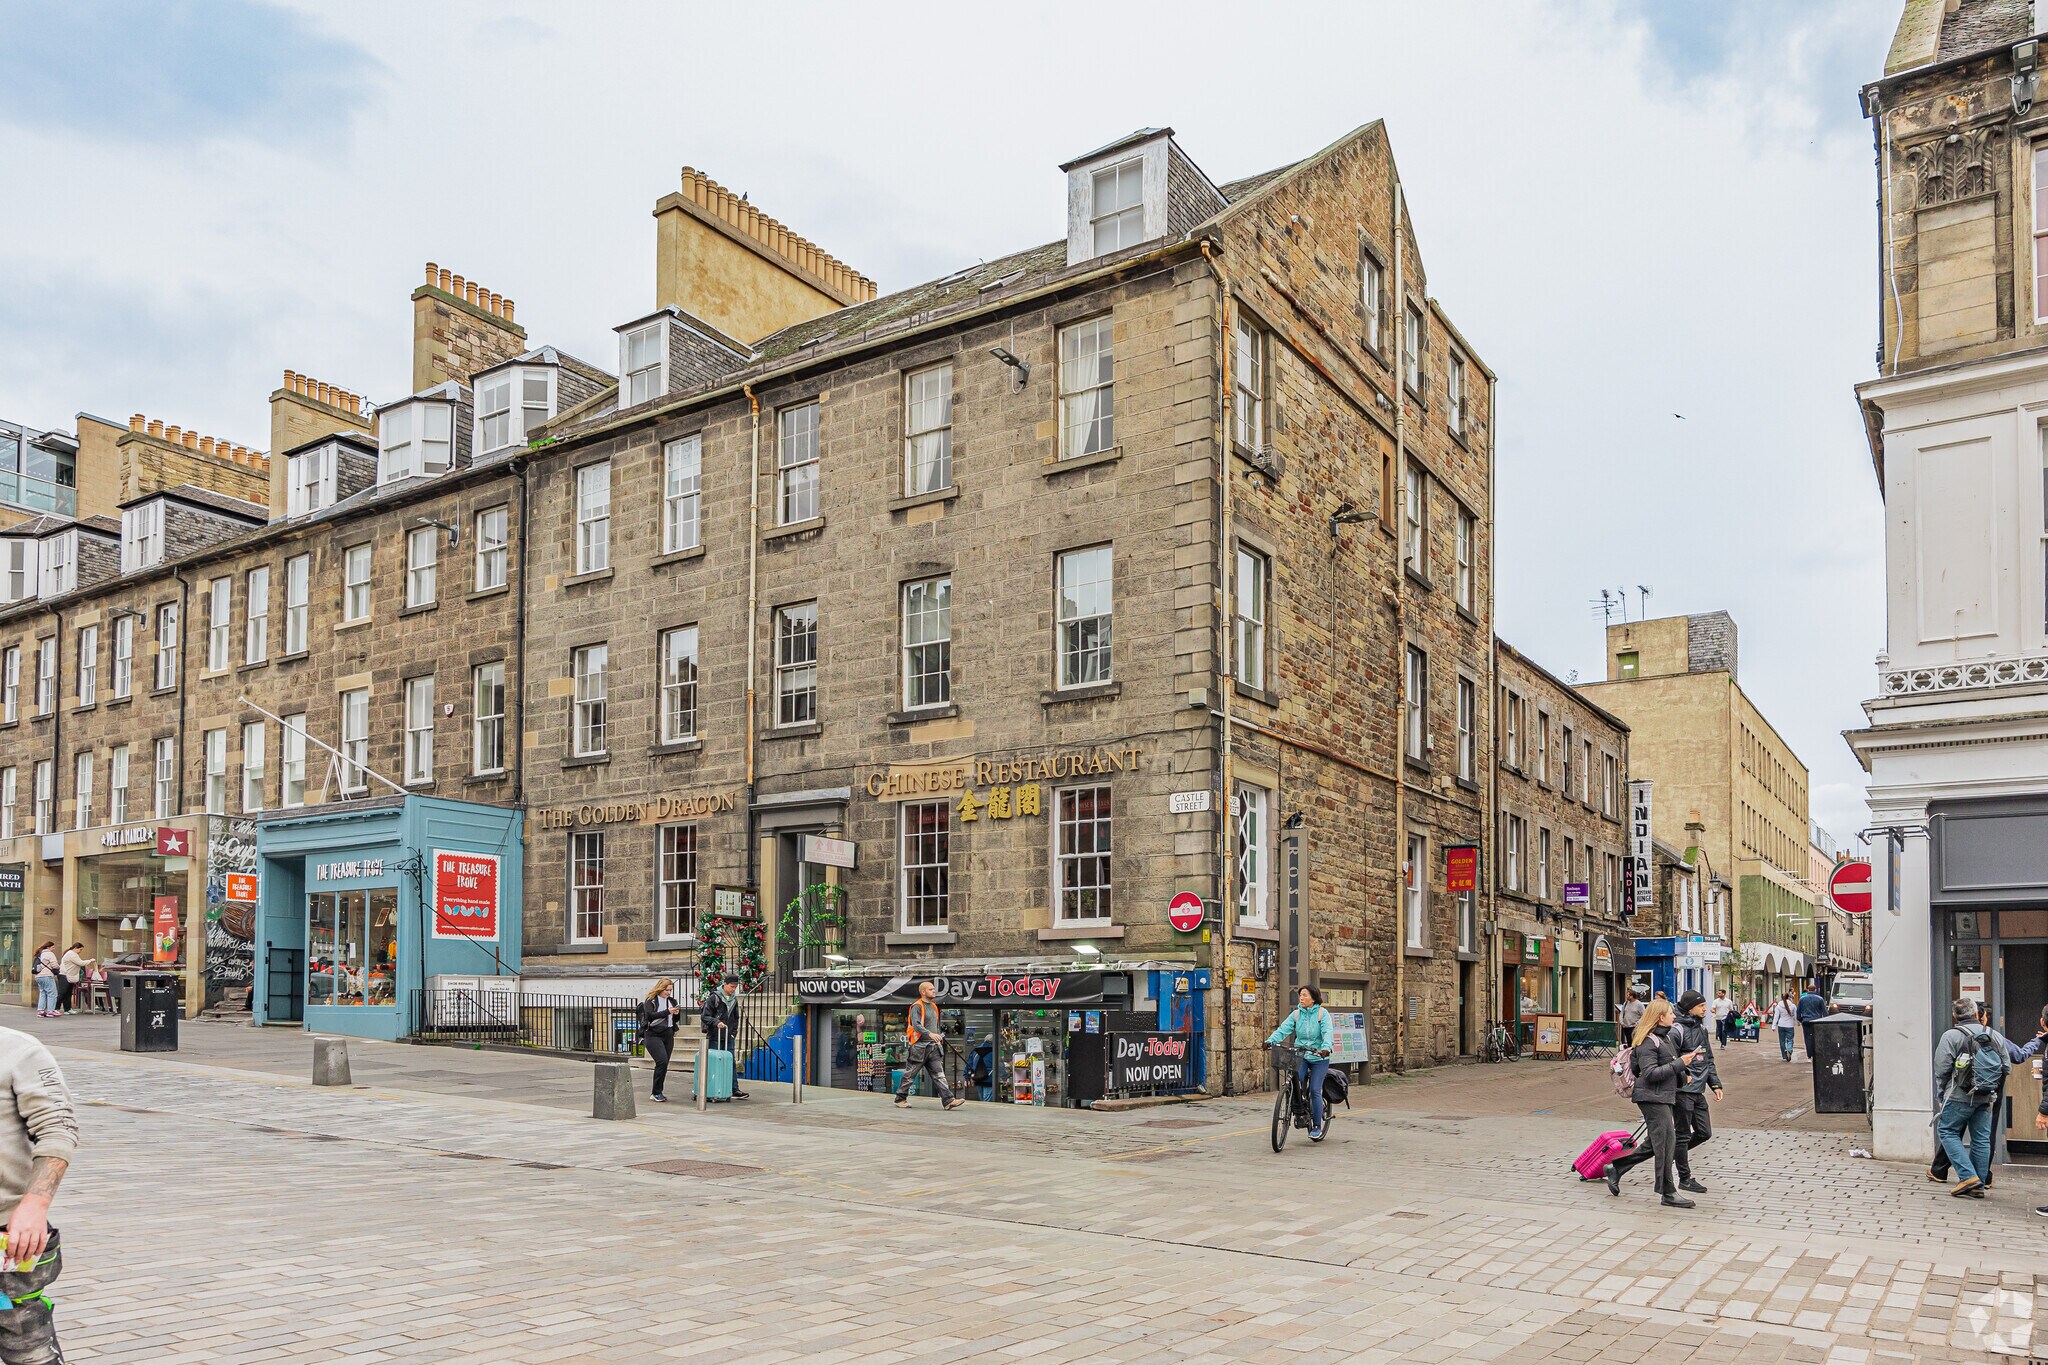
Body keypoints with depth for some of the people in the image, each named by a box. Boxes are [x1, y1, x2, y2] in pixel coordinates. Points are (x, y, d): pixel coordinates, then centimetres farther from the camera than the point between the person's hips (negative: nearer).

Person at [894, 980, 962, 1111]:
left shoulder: (934, 1006, 17)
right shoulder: (917, 1007, -10)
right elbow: (916, 1025, -24)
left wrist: (939, 1037, 21)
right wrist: (930, 1034, -37)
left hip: (933, 1048, 7)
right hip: (919, 1047, -7)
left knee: (939, 1074, -3)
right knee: (909, 1075, 4)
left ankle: (948, 1100, -11)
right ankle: (900, 1099, 18)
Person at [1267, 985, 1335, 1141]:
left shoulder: (1322, 1013, -7)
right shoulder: (1296, 1014, 3)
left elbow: (1328, 1032, -20)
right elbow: (1283, 1029, -7)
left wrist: (1326, 1048, -39)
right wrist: (1270, 1041, -25)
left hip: (1319, 1058, -3)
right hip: (1300, 1055, 3)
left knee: (1315, 1090, -8)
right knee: (1297, 1082, -21)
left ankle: (1317, 1126, 5)